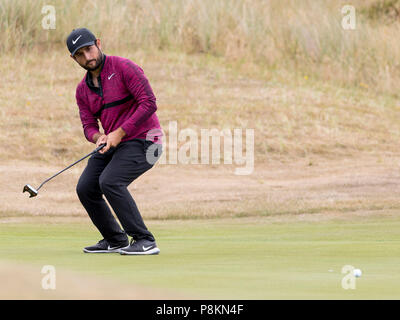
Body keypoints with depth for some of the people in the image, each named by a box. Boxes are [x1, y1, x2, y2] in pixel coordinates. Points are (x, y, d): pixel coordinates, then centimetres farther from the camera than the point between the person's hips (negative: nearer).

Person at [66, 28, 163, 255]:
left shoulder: (123, 67, -12)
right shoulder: (83, 89, 11)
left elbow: (149, 103, -19)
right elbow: (88, 125, 9)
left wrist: (119, 133, -20)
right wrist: (99, 137, -17)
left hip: (143, 140, -8)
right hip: (113, 144, 8)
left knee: (110, 181, -26)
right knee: (85, 188, 1)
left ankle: (145, 242, -22)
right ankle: (115, 240, 19)